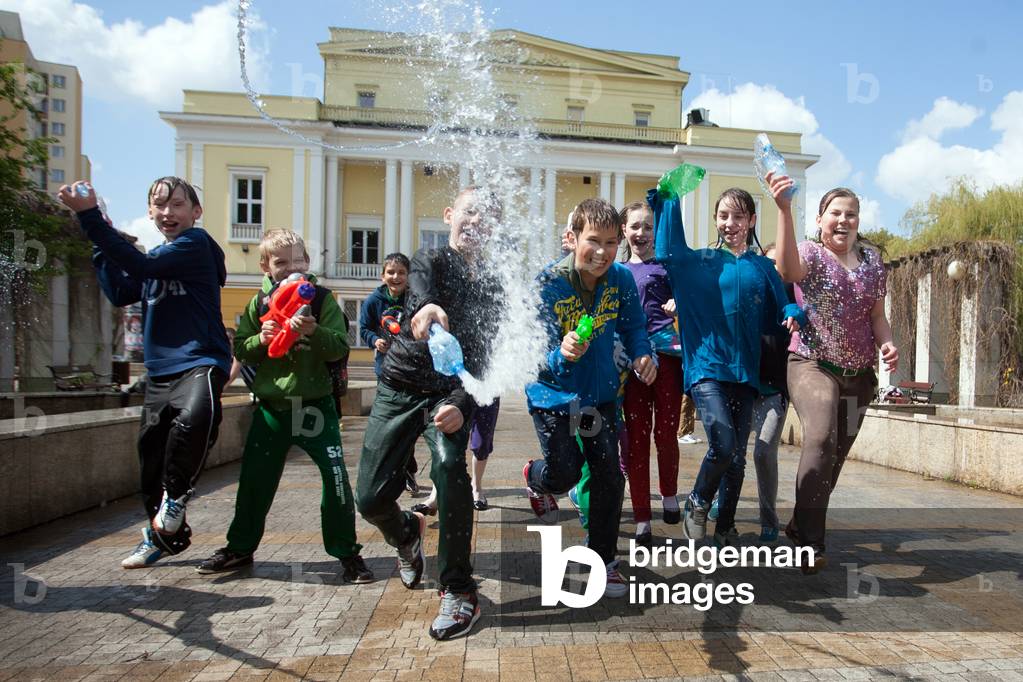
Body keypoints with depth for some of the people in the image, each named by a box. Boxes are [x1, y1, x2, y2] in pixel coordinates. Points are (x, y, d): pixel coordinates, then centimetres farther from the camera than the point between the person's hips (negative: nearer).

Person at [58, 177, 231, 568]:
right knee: (152, 452, 13)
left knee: (195, 417, -37)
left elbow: (142, 266, -19)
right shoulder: (158, 258, 18)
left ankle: (176, 496, -9)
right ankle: (161, 535, 33)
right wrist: (98, 246, 9)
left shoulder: (196, 243, -7)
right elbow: (120, 293, 14)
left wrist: (91, 217, -17)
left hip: (200, 362, -8)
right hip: (160, 370, 8)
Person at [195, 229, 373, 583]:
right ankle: (239, 547, 33)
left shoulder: (322, 299, -1)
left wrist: (314, 331, -27)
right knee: (255, 478, 12)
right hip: (271, 405, 3)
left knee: (336, 477, -7)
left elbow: (340, 346, -9)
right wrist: (260, 339, -13)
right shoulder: (259, 303, 6)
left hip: (315, 404, -3)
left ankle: (347, 552, 9)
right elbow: (240, 348, 7)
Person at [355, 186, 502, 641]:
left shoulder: (491, 288, 0)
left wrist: (462, 406, -27)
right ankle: (407, 534, 35)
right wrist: (428, 307, -55)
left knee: (448, 464, -30)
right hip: (400, 386, 0)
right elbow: (422, 288, -30)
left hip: (449, 391, 0)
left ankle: (458, 591, -14)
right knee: (370, 500, -3)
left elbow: (481, 359, -7)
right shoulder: (429, 260, -4)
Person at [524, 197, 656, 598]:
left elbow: (633, 326, 4)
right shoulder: (547, 285, -25)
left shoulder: (622, 279, -12)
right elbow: (538, 357, -26)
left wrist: (641, 354, -17)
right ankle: (535, 479, 35)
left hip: (599, 392, 4)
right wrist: (563, 354, -48)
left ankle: (604, 561, 22)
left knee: (609, 476, 2)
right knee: (564, 472, -6)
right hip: (553, 394, -3)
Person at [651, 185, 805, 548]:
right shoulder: (700, 261, 6)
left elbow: (781, 308, 9)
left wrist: (793, 314, -14)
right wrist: (668, 200, -8)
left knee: (737, 456, 9)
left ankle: (726, 528, 27)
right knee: (723, 445, -18)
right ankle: (696, 505, 11)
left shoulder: (763, 268, 11)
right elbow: (667, 251, -7)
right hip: (707, 367, -3)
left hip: (745, 371, 3)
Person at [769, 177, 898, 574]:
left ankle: (800, 526, 29)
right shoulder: (810, 253, -4)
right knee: (821, 438, -27)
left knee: (836, 454, 10)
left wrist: (887, 344, -6)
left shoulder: (872, 260, 11)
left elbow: (877, 315, 15)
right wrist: (784, 209, -41)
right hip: (812, 364, -6)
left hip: (858, 373, 6)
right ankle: (810, 541, -16)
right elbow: (789, 270, -30)